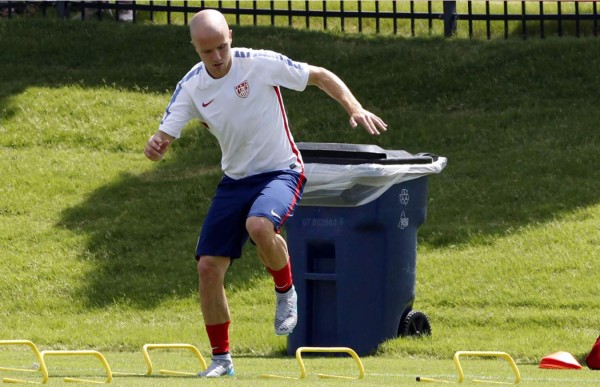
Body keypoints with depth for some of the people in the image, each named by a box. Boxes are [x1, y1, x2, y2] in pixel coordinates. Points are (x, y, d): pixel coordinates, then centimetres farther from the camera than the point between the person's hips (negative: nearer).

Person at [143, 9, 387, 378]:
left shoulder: (262, 64, -15)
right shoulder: (191, 87, -5)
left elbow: (320, 76, -5)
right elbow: (164, 136, -7)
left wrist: (355, 108, -18)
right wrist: (154, 146, -31)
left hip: (280, 172, -5)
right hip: (235, 179, 5)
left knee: (259, 226, -37)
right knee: (208, 268, -3)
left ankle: (286, 291, -7)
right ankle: (221, 360, 13)